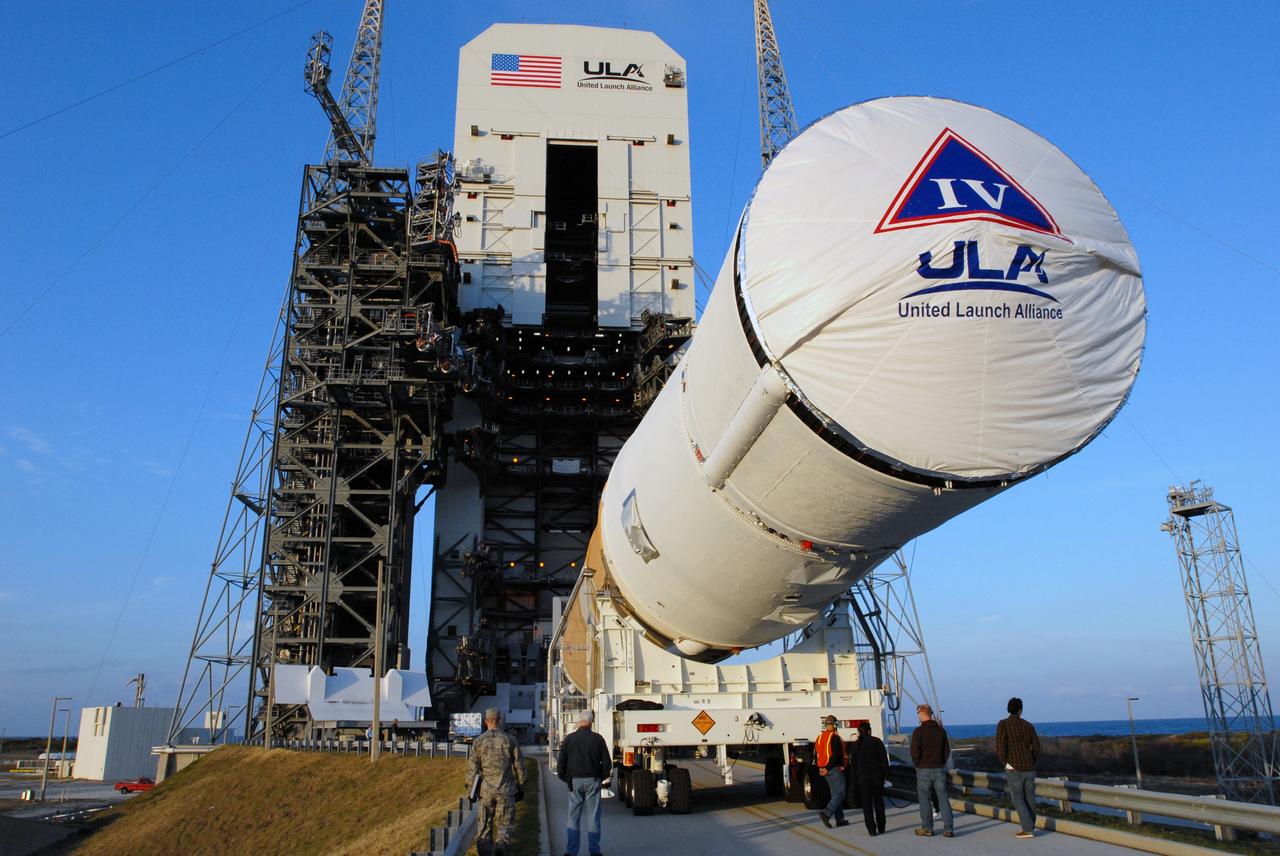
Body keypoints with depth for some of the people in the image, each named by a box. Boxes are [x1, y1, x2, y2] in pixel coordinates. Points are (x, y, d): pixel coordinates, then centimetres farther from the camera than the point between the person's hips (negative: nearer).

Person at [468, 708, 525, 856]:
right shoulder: (510, 740, -1)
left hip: (486, 790, 1)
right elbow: (519, 766, 3)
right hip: (506, 790, -1)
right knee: (504, 823, 7)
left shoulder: (478, 741, 0)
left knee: (484, 826, 11)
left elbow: (472, 768, -2)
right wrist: (521, 787, 12)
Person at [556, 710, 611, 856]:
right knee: (593, 817, 6)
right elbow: (607, 762, -3)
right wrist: (602, 778, 11)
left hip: (574, 782, 1)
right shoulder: (597, 739, -2)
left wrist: (566, 779, 11)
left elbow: (560, 763, 0)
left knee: (573, 817, 7)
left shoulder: (569, 739, 1)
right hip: (592, 781, -1)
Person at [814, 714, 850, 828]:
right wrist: (828, 768, -17)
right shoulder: (835, 737, -13)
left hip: (825, 770, 8)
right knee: (840, 793, -5)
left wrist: (821, 768, 10)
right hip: (835, 769, -8)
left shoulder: (819, 738, 11)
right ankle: (826, 813, -20)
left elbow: (815, 755, 12)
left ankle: (840, 819, 17)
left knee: (835, 793, 15)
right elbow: (835, 755, -21)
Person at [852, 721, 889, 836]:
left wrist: (855, 779, 16)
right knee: (879, 801, 14)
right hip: (877, 775, 0)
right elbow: (884, 759, -8)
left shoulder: (856, 744, 2)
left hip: (862, 777, 1)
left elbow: (854, 763, 7)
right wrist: (886, 774, -1)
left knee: (867, 803, 4)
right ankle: (881, 827, 18)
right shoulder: (876, 741, -5)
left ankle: (872, 829, -1)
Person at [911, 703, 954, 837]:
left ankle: (927, 828, 12)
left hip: (924, 770, -4)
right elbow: (947, 750, 9)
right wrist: (941, 763, 15)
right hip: (939, 769, 4)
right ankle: (948, 829, 4)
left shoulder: (918, 731, -13)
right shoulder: (941, 730, 4)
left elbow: (915, 752, -15)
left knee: (924, 799, 6)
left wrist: (917, 764, 2)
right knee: (943, 798, 6)